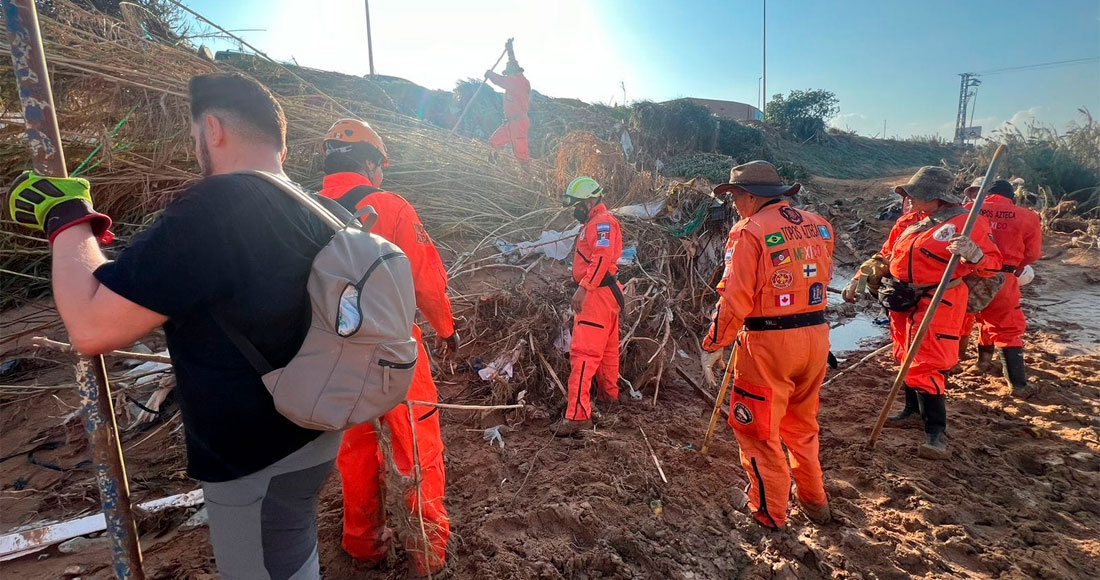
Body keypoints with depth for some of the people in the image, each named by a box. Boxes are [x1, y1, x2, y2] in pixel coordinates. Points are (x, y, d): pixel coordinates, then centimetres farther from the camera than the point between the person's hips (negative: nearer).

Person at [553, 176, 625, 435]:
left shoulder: (602, 222, -11)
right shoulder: (595, 223, 22)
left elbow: (602, 258, -25)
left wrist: (583, 288, -30)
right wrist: (584, 289, 15)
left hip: (597, 295, -11)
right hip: (602, 294, 11)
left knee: (583, 353, -14)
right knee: (607, 348, 21)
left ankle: (578, 415, -16)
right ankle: (609, 394, 37)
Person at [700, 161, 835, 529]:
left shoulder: (749, 232, -14)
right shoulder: (818, 226, 5)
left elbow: (734, 298, -17)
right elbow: (821, 279, 13)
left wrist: (714, 345, -8)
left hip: (768, 341, -7)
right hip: (817, 334, 7)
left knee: (759, 429, 11)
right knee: (802, 424, 24)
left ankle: (769, 511, 23)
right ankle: (814, 501, 37)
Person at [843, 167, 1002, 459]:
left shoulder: (966, 221, -9)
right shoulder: (909, 221, 11)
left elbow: (992, 263, -11)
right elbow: (885, 255, 18)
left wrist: (973, 253, -33)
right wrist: (860, 279, 9)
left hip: (937, 304, -7)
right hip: (903, 302, 7)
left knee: (927, 365, -12)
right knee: (907, 358, 17)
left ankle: (936, 433, -7)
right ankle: (913, 410, 34)